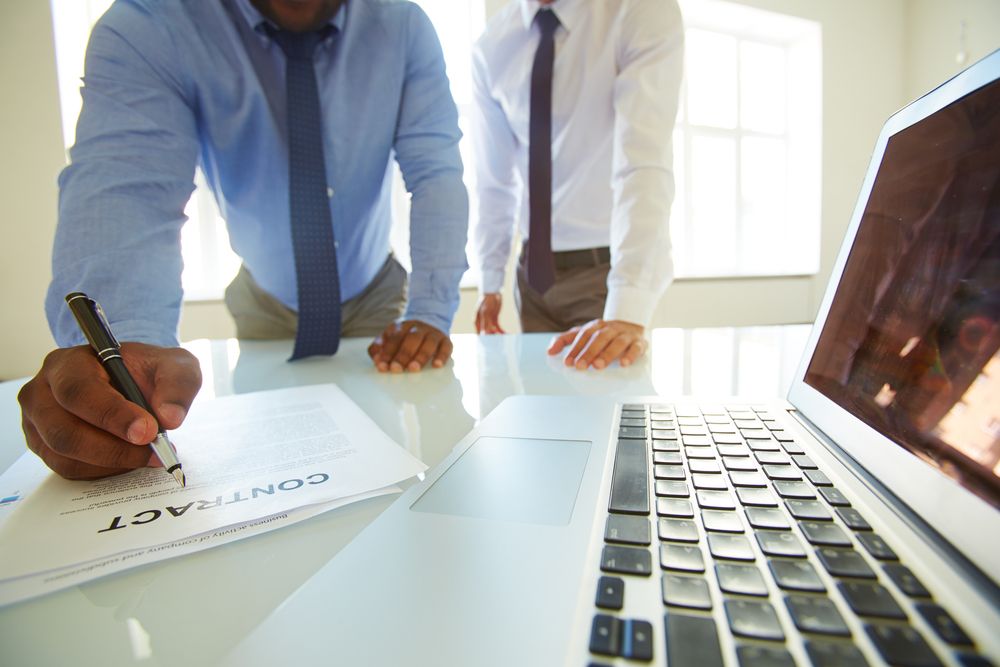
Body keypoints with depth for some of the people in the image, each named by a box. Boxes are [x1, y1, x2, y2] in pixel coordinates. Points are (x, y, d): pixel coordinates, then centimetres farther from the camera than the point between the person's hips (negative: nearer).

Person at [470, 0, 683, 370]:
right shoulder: (492, 45, -1)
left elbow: (645, 164, -27)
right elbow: (493, 175, 4)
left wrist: (628, 310, -36)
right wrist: (489, 282, 8)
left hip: (606, 266, -3)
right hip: (534, 270, 4)